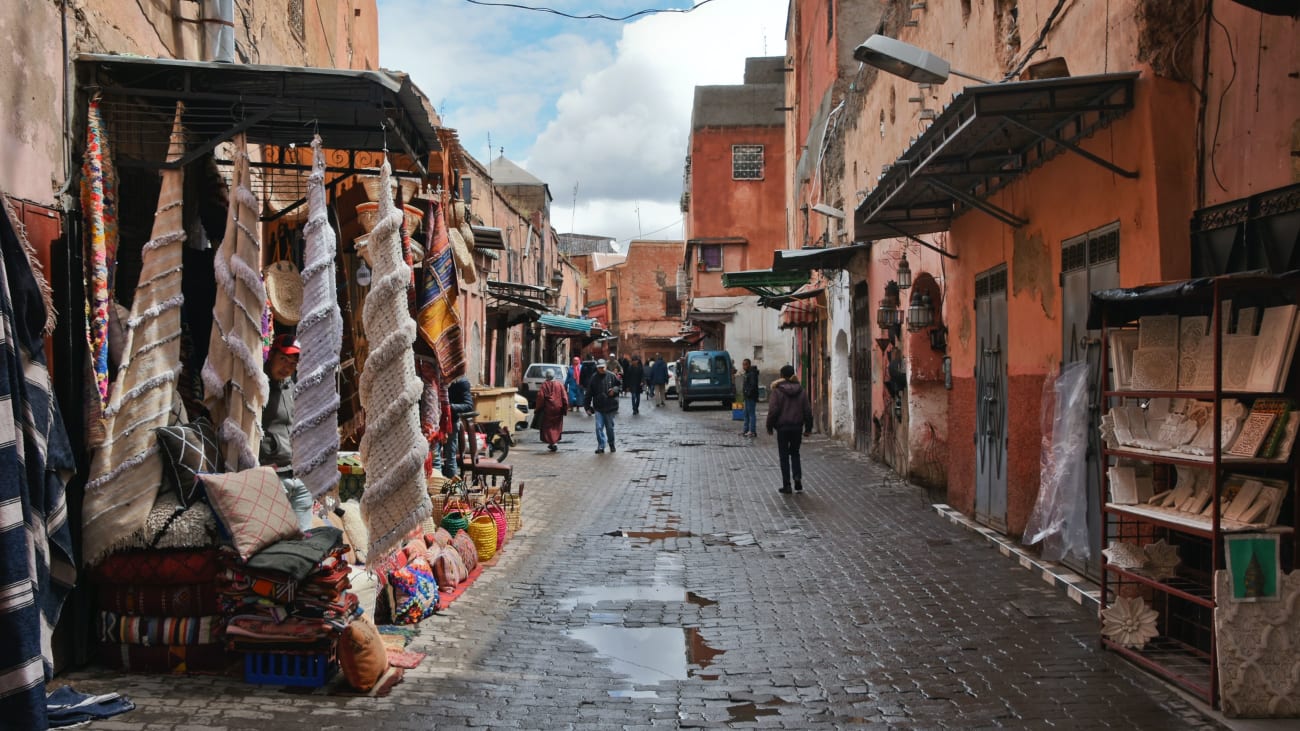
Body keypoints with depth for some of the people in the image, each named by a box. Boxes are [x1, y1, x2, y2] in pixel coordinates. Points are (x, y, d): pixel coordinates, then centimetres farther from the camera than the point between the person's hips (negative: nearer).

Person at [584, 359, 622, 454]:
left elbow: (620, 385, 11)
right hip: (598, 407, 0)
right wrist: (587, 406, -1)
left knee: (610, 427, 11)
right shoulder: (593, 378, -1)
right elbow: (589, 393, 3)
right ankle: (601, 446, -1)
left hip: (610, 407, 0)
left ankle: (612, 444, 30)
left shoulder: (611, 376, -2)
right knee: (599, 427, -9)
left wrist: (614, 390, -11)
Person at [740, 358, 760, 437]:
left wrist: (748, 393, -21)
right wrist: (743, 393, 15)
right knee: (746, 414, 15)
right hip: (748, 397, 11)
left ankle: (753, 431, -7)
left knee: (751, 413, -8)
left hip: (751, 397, -11)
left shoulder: (752, 373, -15)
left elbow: (753, 385, -23)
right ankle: (746, 430, 22)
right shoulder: (747, 373, 18)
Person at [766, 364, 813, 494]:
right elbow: (808, 410, 5)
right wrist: (808, 428, 12)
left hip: (782, 427, -4)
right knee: (795, 453, 19)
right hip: (797, 427, 4)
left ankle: (786, 485, 5)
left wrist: (769, 426, -1)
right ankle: (797, 476, -1)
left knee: (784, 455, 5)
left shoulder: (777, 391, -10)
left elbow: (773, 411, -13)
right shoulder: (801, 390, 3)